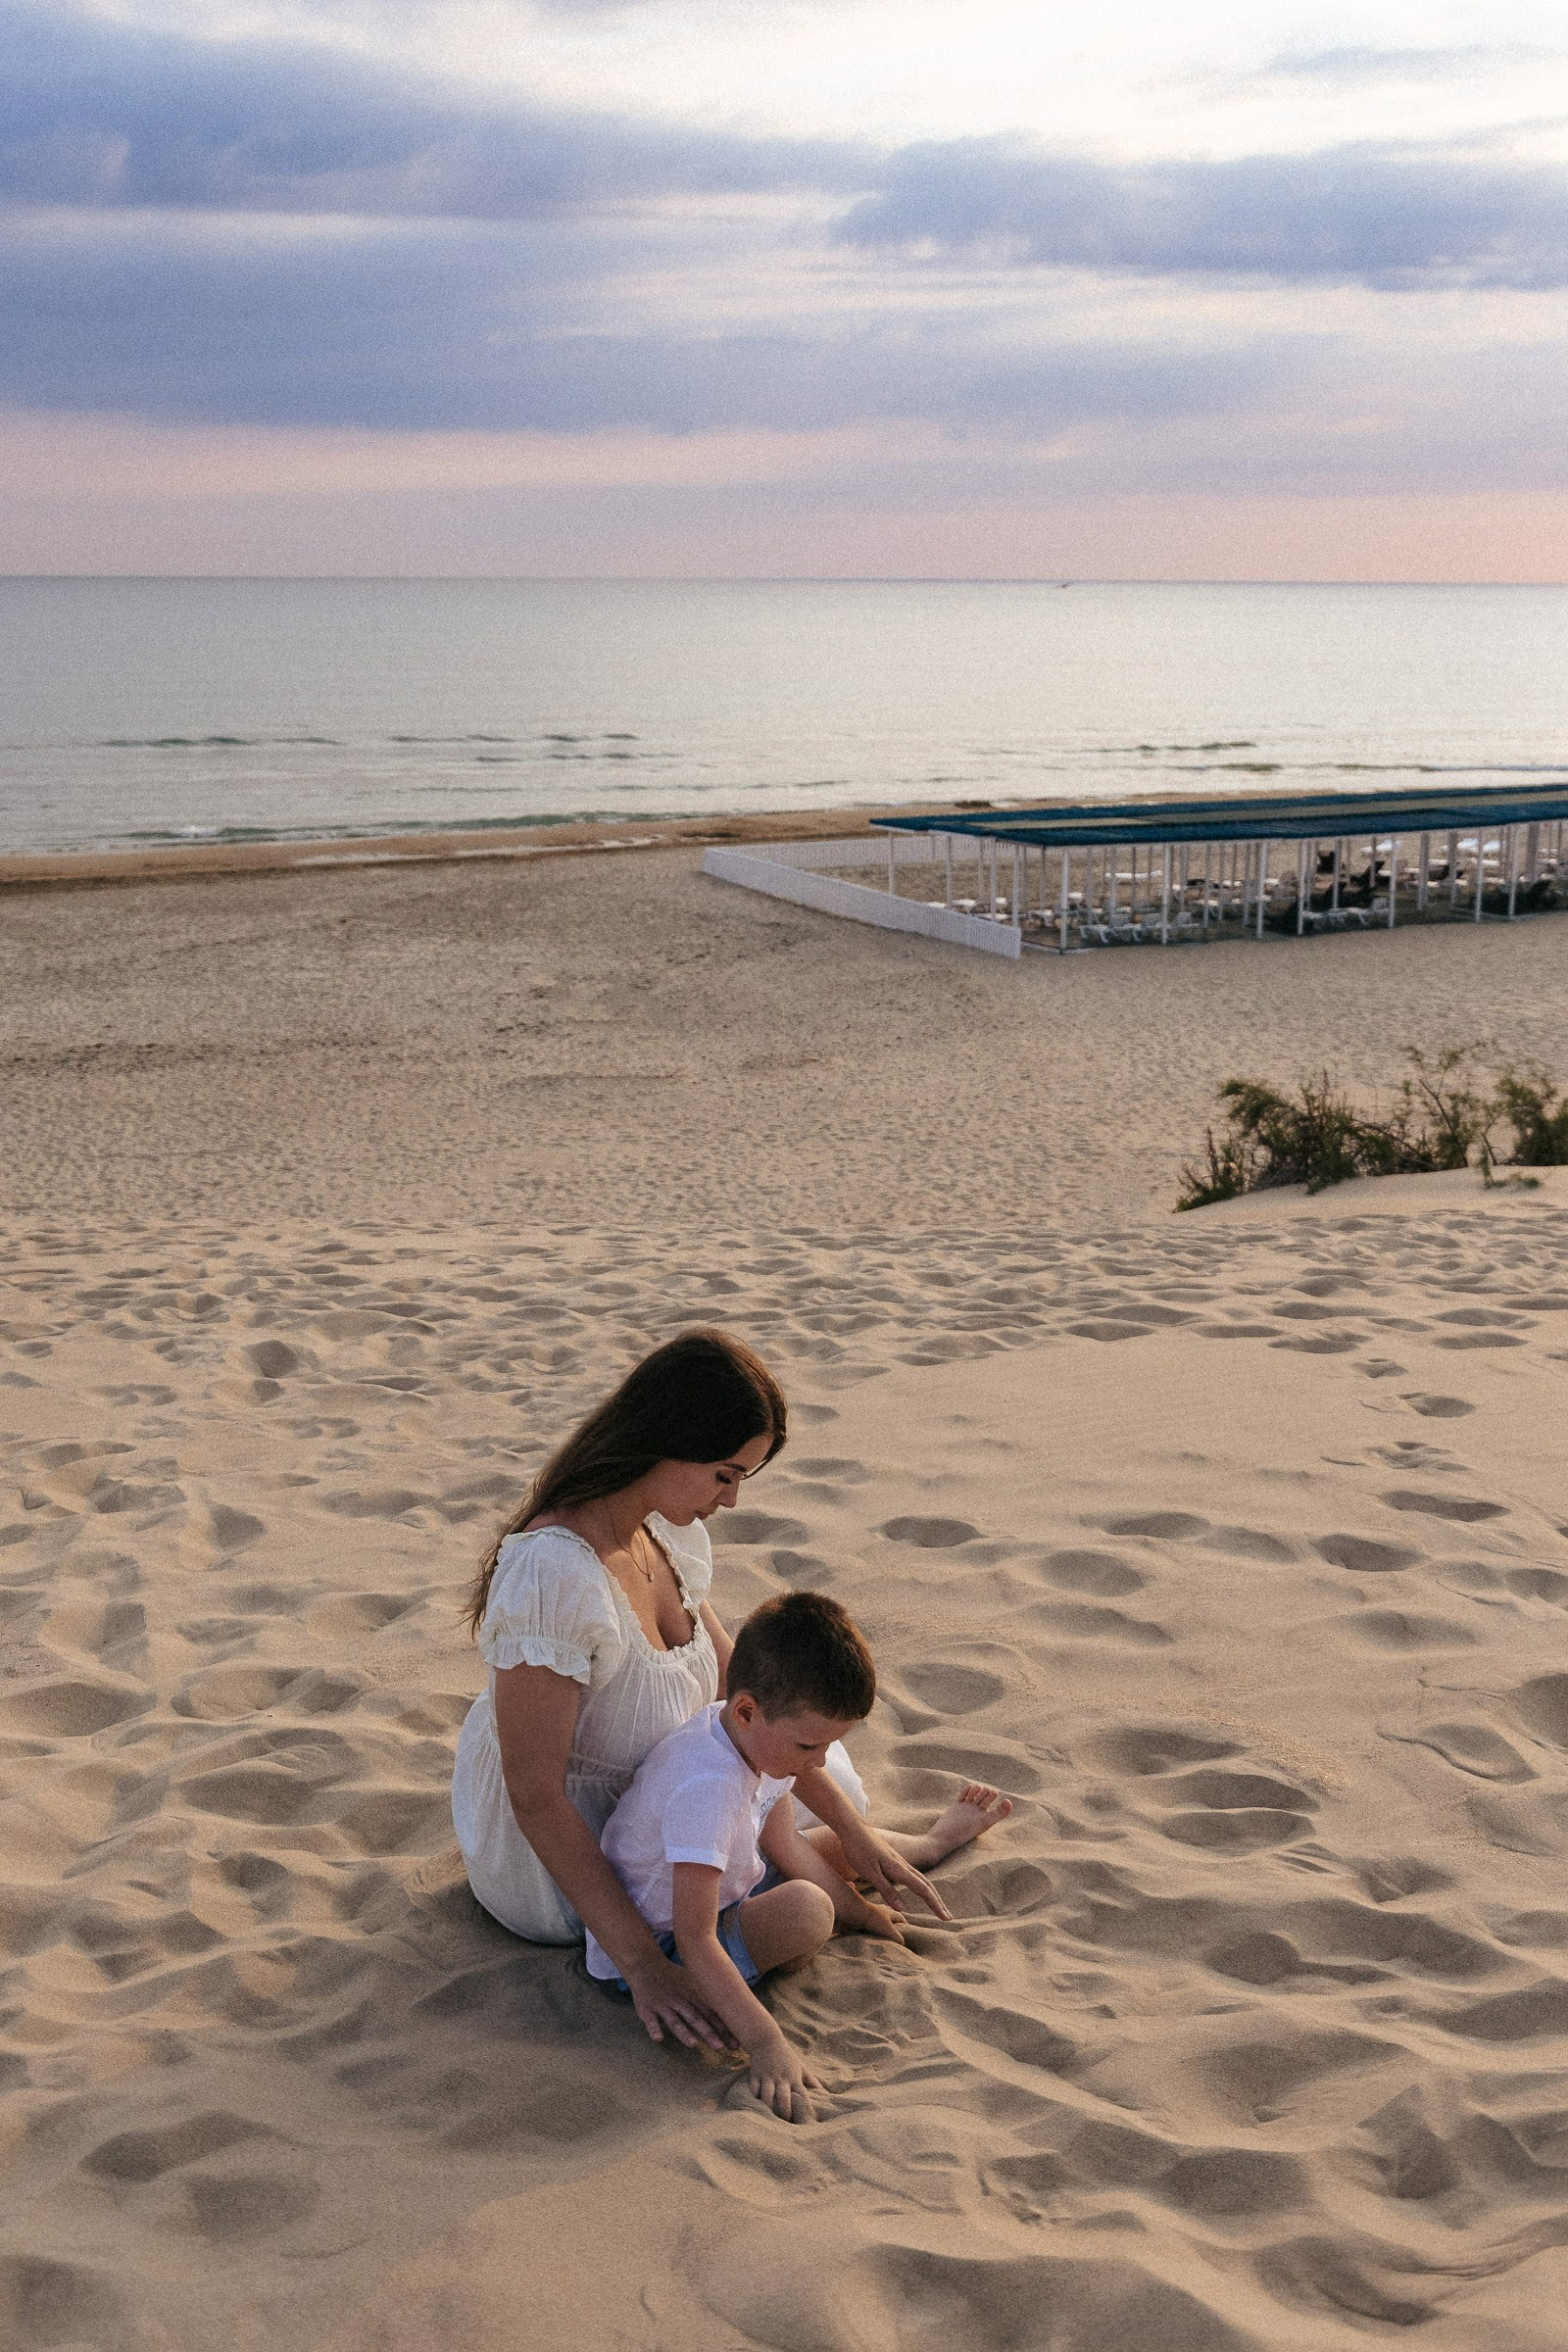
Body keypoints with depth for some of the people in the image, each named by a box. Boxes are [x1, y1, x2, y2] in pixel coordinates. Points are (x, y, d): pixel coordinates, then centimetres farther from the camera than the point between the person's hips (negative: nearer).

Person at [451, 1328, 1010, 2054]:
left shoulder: (665, 1531, -8)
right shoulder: (552, 1572, -36)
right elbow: (535, 1797, -32)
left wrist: (854, 1830, -3)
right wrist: (642, 1964, -33)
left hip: (625, 1800, 8)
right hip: (549, 1860, -8)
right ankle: (920, 1846, 27)